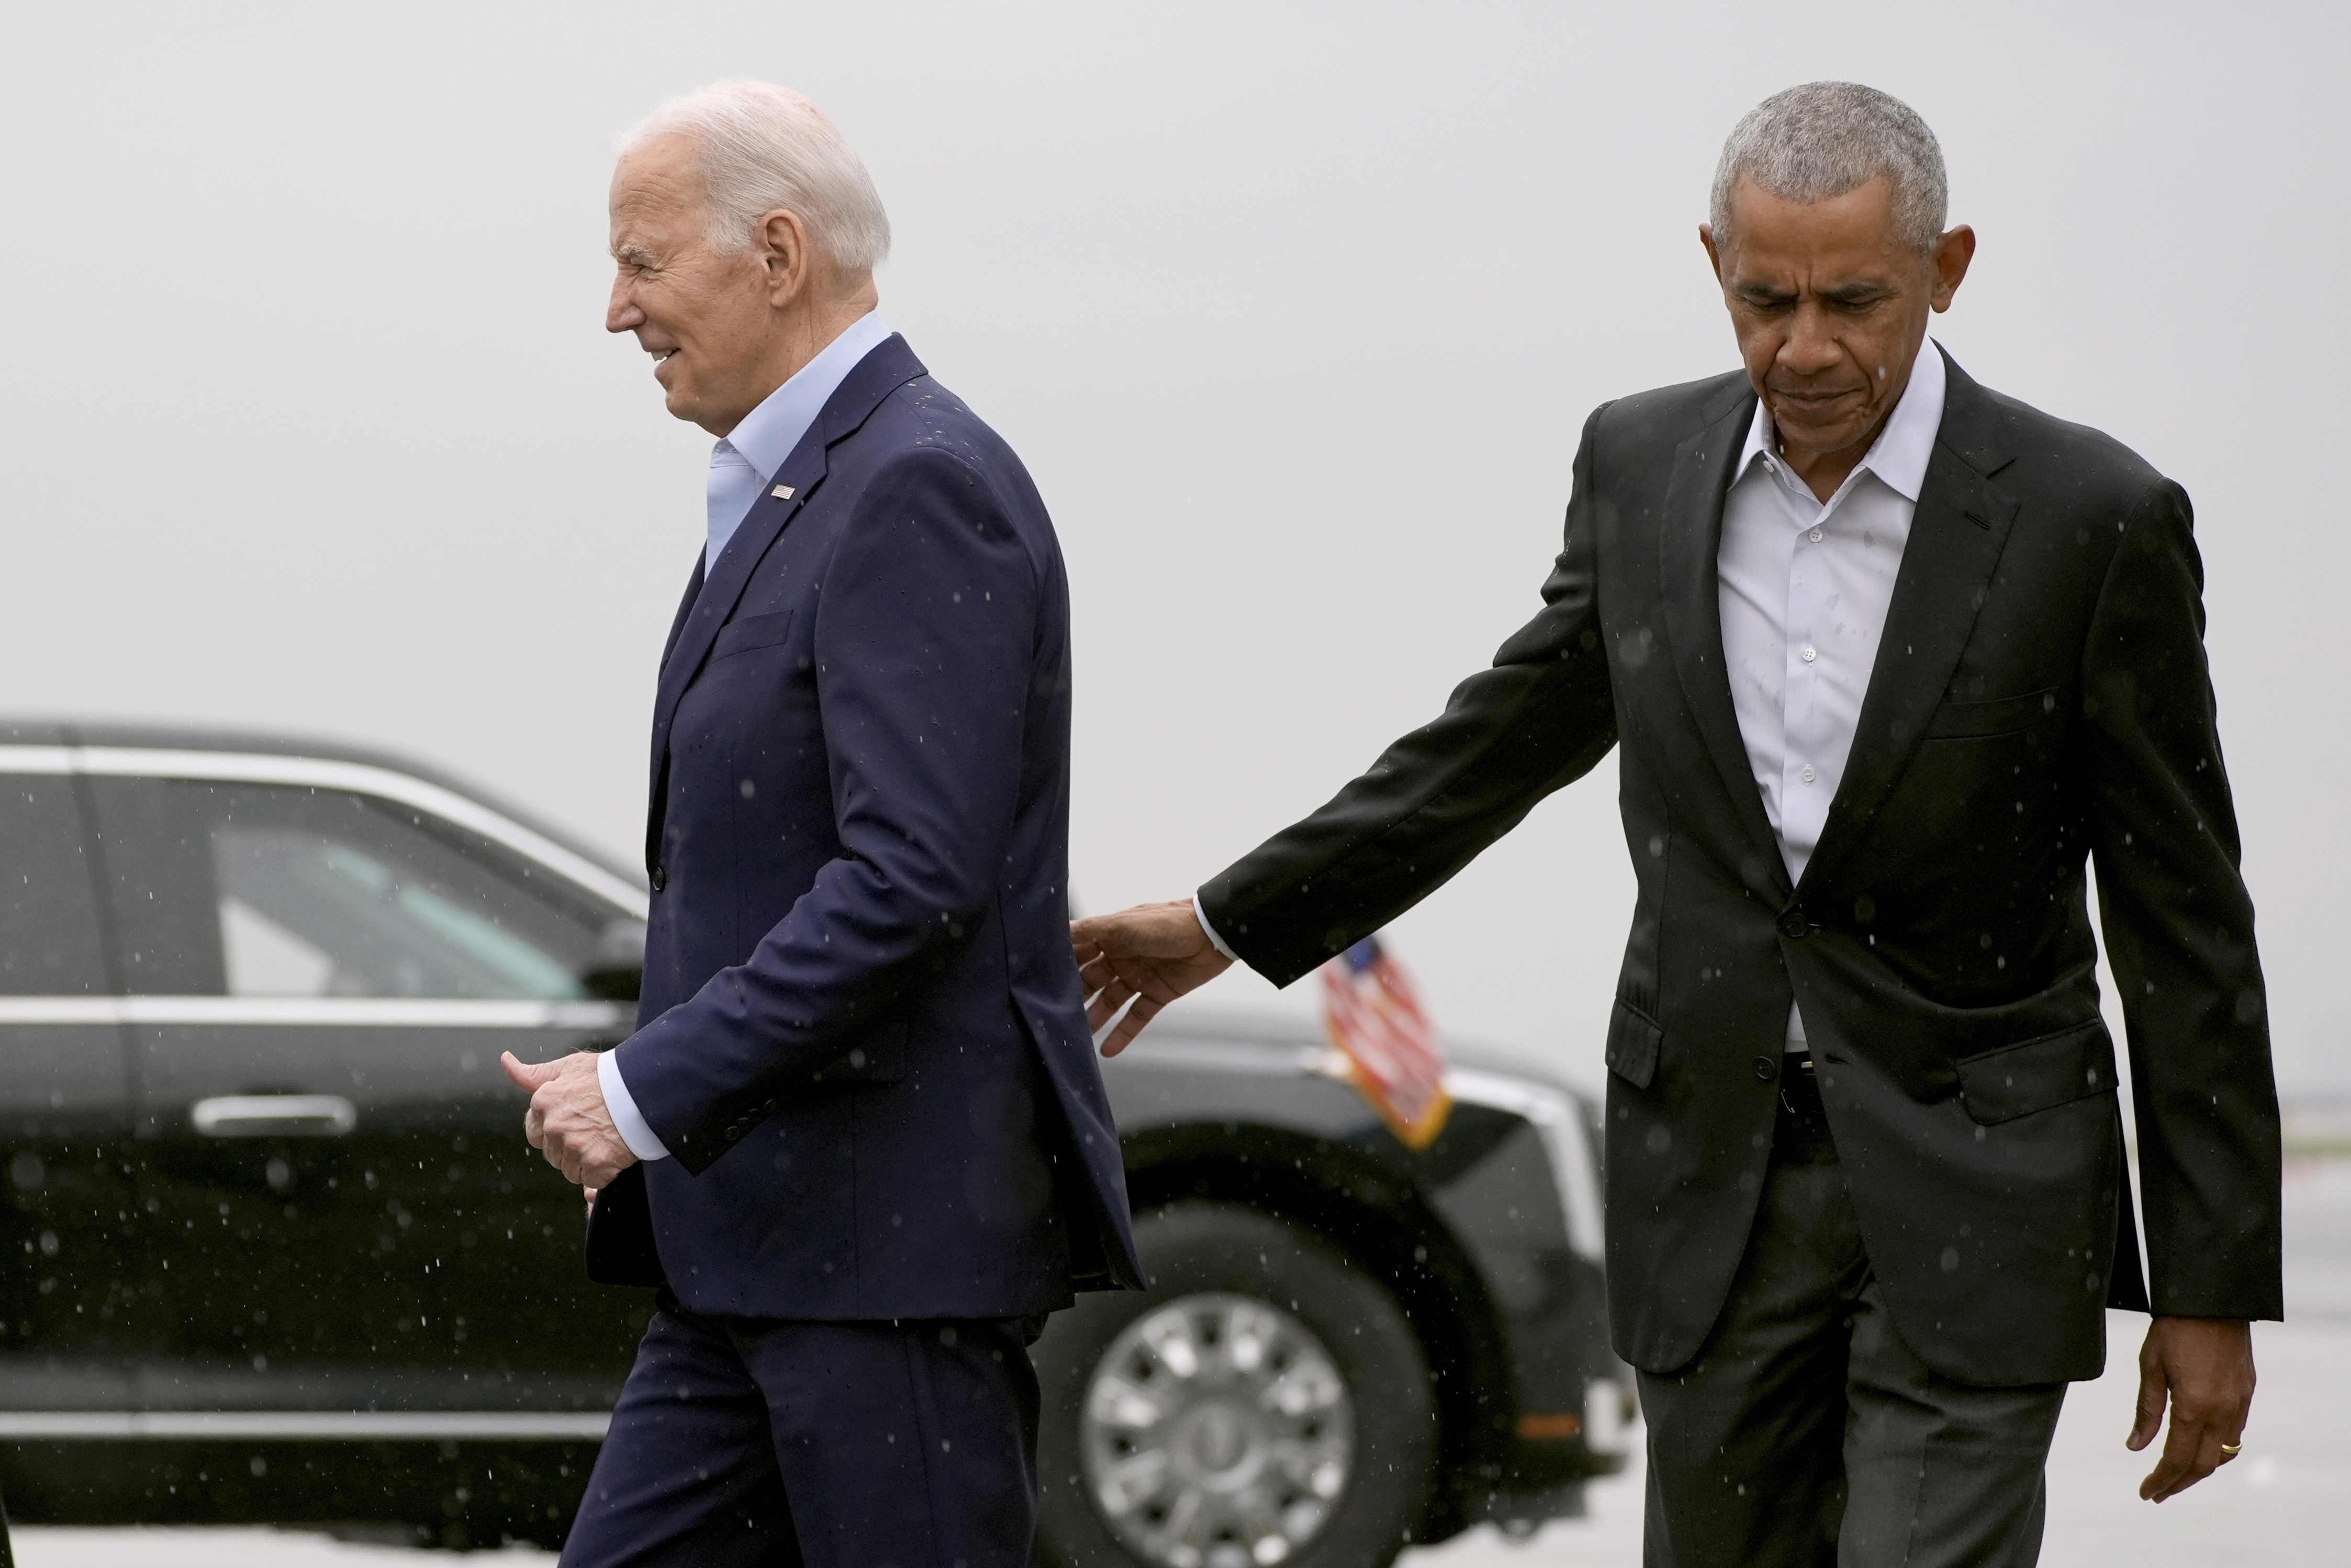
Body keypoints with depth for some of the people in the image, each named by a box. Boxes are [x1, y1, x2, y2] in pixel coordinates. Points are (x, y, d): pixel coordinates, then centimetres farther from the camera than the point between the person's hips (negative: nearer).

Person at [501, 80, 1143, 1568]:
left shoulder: (920, 487, -15)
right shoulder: (796, 489, 18)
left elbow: (913, 878, -23)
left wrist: (654, 1086, -21)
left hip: (900, 1229, -10)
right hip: (763, 1234, 10)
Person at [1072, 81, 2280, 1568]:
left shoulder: (2092, 518, -11)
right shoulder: (1644, 464, 2)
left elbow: (2184, 927, -7)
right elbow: (1506, 737, 18)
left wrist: (2213, 1287, -7)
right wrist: (1233, 921, 20)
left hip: (1974, 1199, -4)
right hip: (1718, 1168, 4)